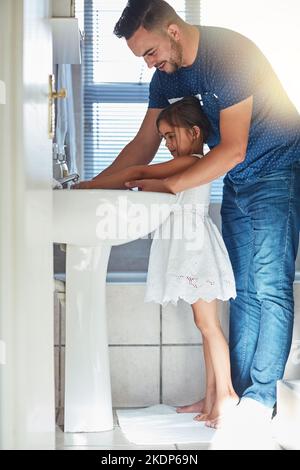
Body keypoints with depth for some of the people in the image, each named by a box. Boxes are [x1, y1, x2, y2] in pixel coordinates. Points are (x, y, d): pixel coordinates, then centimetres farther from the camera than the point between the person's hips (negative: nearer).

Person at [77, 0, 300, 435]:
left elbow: (232, 149, -25)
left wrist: (169, 186, -23)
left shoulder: (229, 54, -24)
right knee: (243, 289, 8)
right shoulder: (167, 75, 1)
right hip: (236, 184, 8)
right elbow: (144, 144, 9)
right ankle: (237, 390, 13)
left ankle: (261, 398, -3)